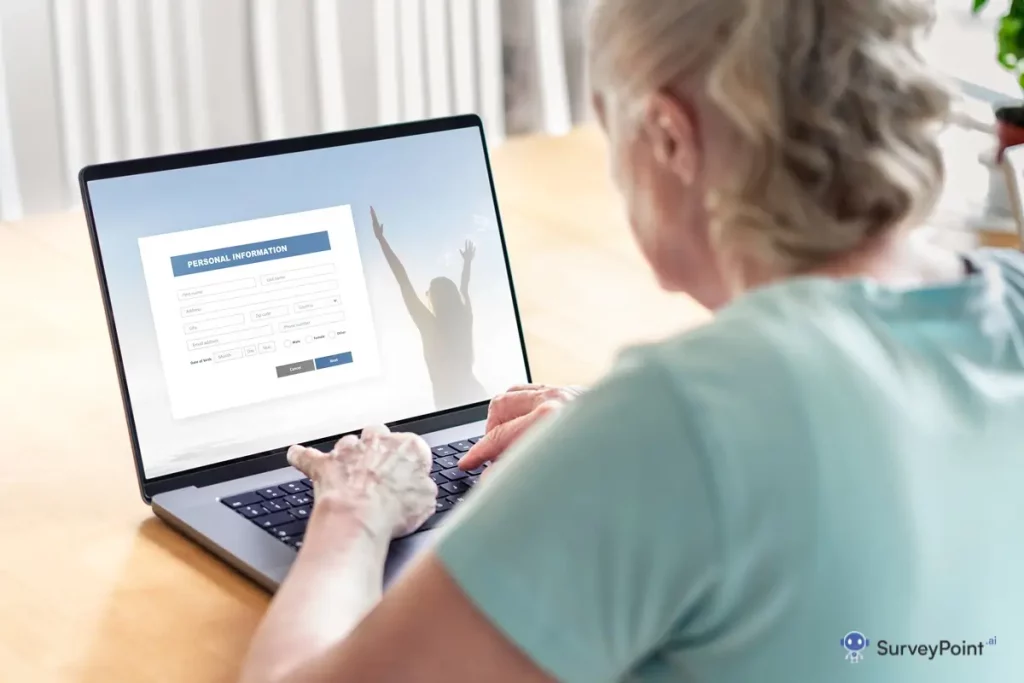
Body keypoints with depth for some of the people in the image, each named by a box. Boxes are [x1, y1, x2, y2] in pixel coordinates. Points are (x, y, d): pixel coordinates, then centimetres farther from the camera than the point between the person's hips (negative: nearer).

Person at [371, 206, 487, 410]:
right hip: (475, 395, 5)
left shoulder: (430, 326, -9)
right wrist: (467, 262, 46)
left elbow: (404, 282, -9)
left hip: (451, 403, -5)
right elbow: (464, 289, 27)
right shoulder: (463, 320, 5)